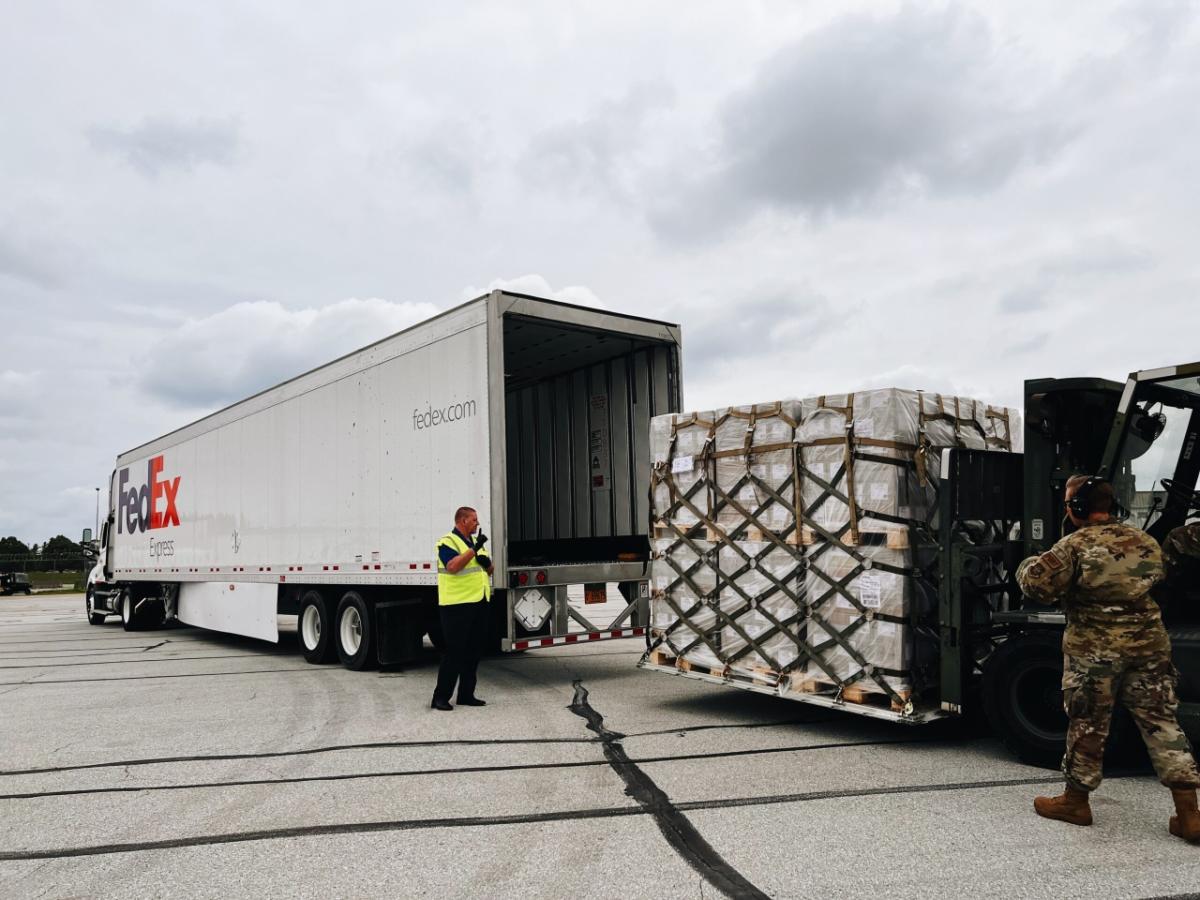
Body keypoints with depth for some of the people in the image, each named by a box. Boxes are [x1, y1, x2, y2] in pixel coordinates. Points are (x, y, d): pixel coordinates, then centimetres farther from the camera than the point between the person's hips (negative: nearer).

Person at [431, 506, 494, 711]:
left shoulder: (476, 542, 18)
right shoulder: (447, 542, -8)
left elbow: (490, 569, 21)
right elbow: (452, 566, -24)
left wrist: (487, 563, -1)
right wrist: (474, 549, -23)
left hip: (479, 603, 8)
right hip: (457, 606, -8)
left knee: (474, 651, 11)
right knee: (454, 652, -5)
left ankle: (466, 694, 20)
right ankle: (440, 697, 4)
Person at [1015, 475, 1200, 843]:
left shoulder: (1075, 545, -12)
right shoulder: (1145, 542, 8)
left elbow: (1036, 584, -18)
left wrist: (1028, 565, 2)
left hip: (1093, 650, -5)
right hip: (1149, 644, 5)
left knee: (1088, 726, 7)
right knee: (1162, 723, 10)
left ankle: (1075, 801, 21)